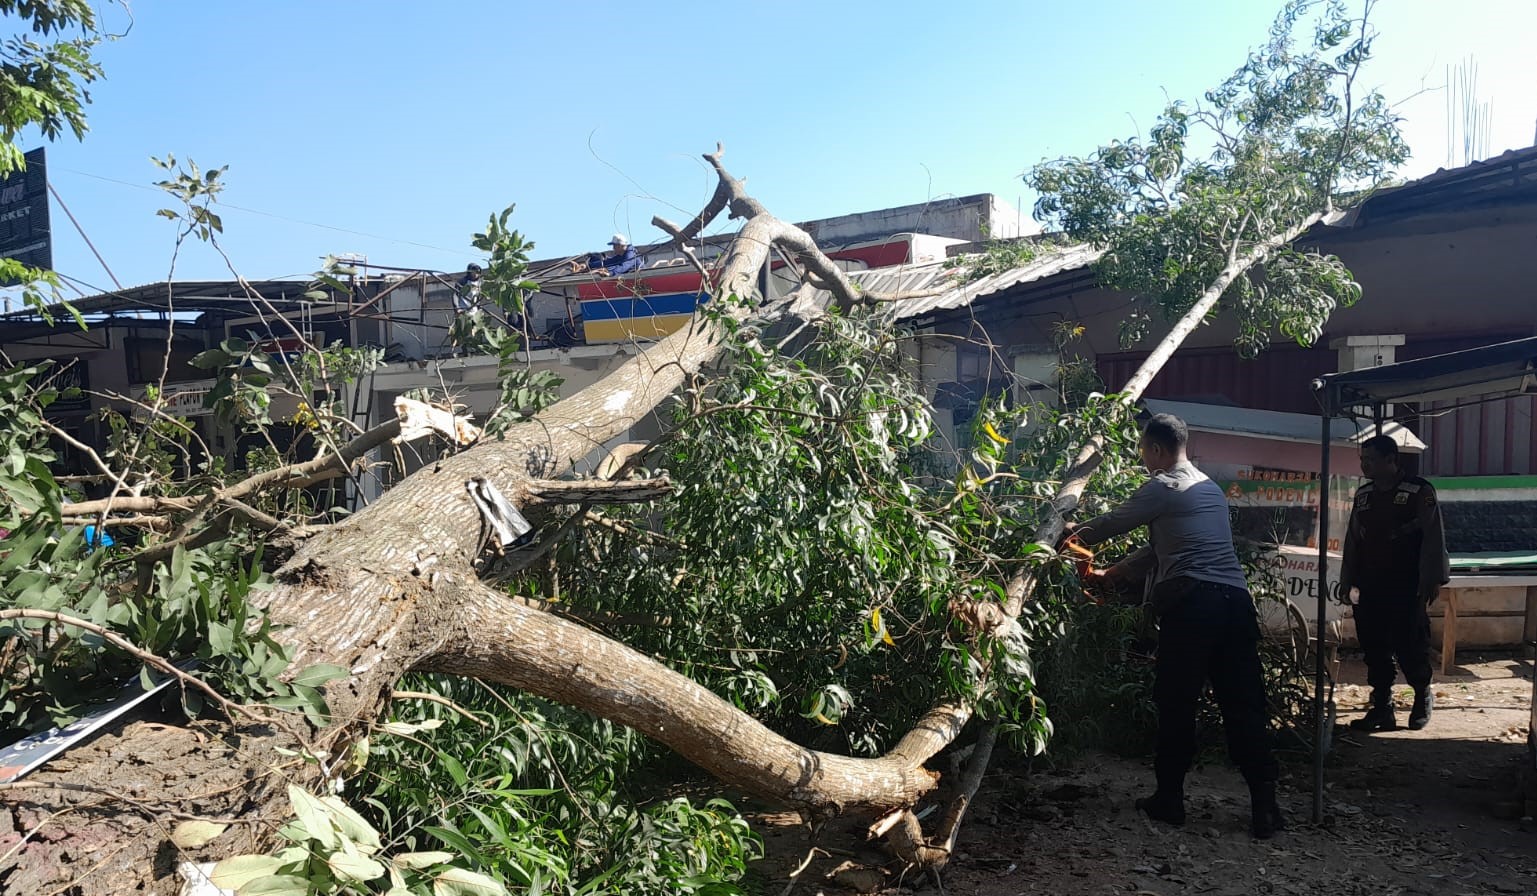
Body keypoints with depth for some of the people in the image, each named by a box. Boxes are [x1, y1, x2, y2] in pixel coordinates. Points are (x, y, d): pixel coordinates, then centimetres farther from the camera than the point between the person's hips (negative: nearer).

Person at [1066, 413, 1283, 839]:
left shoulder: (1164, 487, -1)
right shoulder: (1211, 488, 24)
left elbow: (1113, 523, 8)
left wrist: (1075, 534, 27)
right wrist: (1121, 570, 34)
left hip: (1190, 601, -7)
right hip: (1236, 600, 7)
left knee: (1176, 703, 5)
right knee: (1243, 705, 6)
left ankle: (1169, 799, 14)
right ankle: (1264, 806, 4)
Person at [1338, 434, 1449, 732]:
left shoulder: (1419, 491, -7)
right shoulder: (1363, 494, 10)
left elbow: (1433, 538, -9)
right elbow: (1352, 539, 14)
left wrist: (1433, 580, -13)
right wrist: (1347, 580, 13)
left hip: (1406, 589, -5)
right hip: (1370, 588, 5)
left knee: (1410, 647, 0)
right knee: (1374, 650, 5)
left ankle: (1423, 696, 26)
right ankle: (1382, 708, 14)